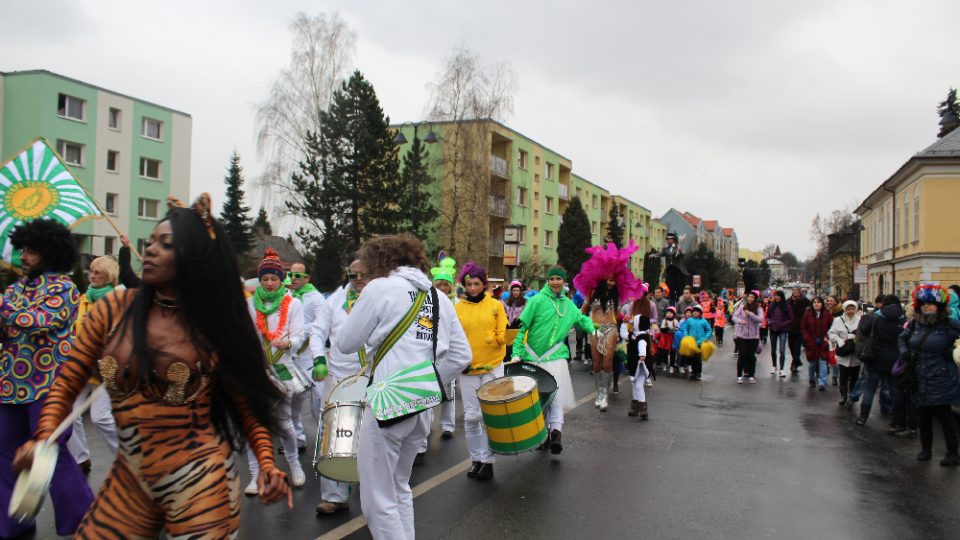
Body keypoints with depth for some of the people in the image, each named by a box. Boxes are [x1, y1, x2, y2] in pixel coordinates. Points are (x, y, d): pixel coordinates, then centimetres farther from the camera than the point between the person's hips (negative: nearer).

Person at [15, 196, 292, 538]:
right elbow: (67, 385, 6)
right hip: (130, 479, 3)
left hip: (202, 480, -2)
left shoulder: (217, 322, -5)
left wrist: (267, 462, -13)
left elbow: (247, 405, 0)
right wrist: (44, 436, -12)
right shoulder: (113, 310, -2)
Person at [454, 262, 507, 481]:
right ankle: (477, 459, 19)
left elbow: (502, 335, 1)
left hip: (492, 368, -1)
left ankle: (488, 461, 12)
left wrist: (497, 338, -20)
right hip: (468, 370, 1)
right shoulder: (458, 309, 4)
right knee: (471, 417, 4)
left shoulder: (495, 305, 2)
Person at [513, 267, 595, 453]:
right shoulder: (537, 300, -4)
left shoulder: (568, 305, 10)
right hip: (533, 358, -2)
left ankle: (556, 431, -8)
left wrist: (593, 330, 7)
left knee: (556, 396, -11)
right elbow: (522, 327, -4)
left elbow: (582, 319, 27)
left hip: (556, 357, 2)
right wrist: (517, 353, -10)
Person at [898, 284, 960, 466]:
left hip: (941, 381, -5)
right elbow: (902, 338, 21)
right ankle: (926, 449, 28)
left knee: (944, 415, 3)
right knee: (923, 415, 14)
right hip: (920, 380, 5)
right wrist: (905, 351, 4)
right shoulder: (915, 323, 5)